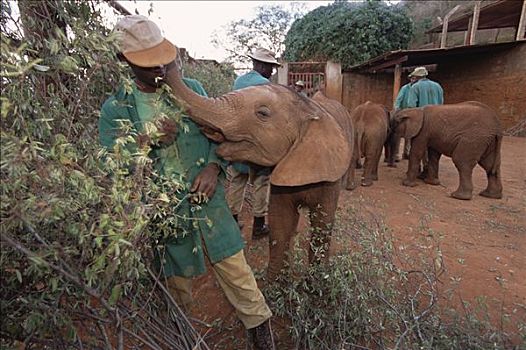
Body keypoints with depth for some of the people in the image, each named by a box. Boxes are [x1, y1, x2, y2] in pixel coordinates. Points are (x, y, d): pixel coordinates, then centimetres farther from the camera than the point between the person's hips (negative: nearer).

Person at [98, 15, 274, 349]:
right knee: (178, 284, 19)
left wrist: (214, 167, -14)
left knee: (235, 269, 7)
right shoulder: (115, 109, -2)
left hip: (208, 200, 1)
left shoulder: (192, 88, 3)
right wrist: (146, 141, -22)